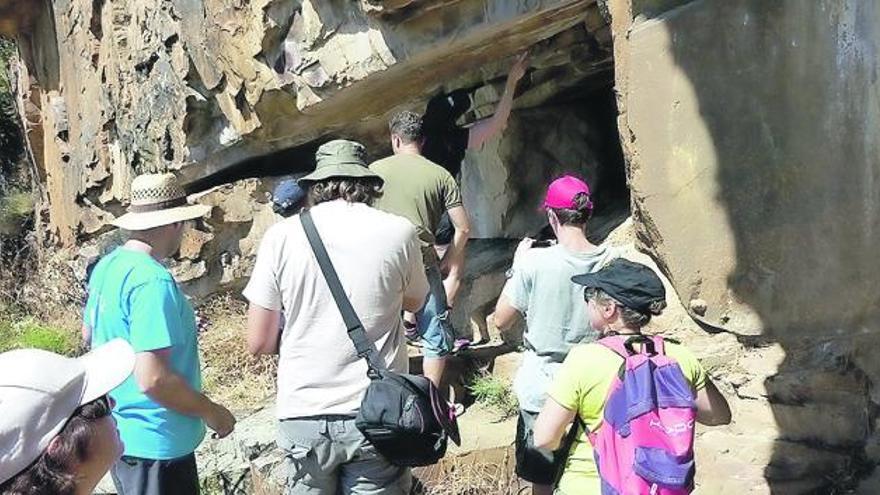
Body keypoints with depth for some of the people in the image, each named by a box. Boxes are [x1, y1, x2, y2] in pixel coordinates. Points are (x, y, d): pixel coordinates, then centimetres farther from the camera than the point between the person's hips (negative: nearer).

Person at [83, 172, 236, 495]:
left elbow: (89, 333, 20)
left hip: (116, 435, 9)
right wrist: (211, 412, -15)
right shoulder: (153, 281, -25)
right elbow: (152, 379, -29)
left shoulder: (106, 266, 3)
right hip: (155, 443, -9)